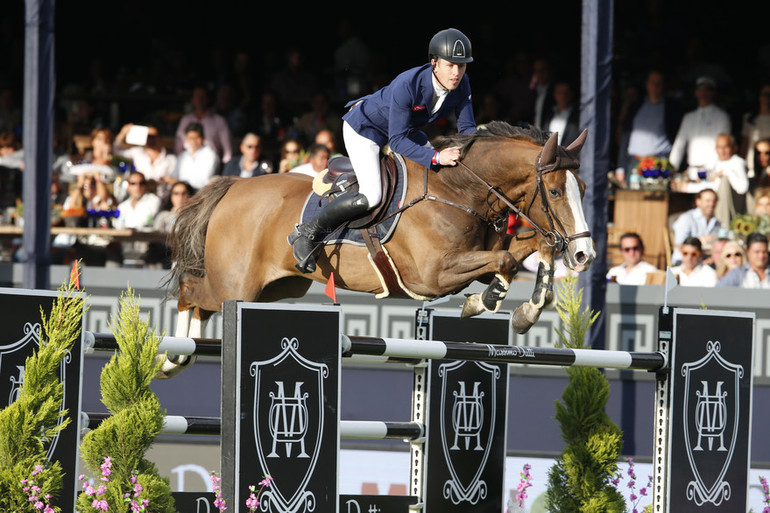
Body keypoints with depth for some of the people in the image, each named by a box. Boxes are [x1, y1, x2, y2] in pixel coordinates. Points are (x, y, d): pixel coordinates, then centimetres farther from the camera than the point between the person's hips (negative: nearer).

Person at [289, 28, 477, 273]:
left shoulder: (461, 83, -19)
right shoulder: (407, 85, -38)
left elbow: (467, 128, -9)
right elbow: (397, 141, -37)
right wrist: (436, 157, -48)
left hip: (406, 130, 8)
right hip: (364, 128, -8)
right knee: (370, 196, -24)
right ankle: (306, 233, -12)